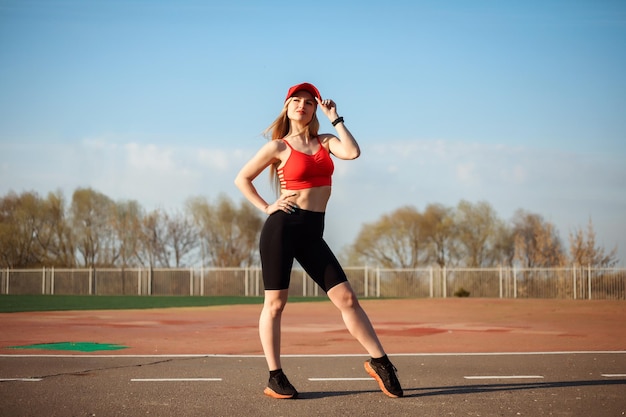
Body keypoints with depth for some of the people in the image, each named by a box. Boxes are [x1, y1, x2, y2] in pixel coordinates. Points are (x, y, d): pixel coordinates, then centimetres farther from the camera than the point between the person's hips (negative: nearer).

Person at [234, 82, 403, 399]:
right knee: (274, 304, 0)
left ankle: (379, 363, 7)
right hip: (282, 227, -4)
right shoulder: (278, 146, 2)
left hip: (312, 233, 4)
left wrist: (335, 117, 0)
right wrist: (266, 207, -3)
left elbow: (352, 152, -8)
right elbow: (242, 179, 6)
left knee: (346, 298, 0)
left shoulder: (325, 142, 13)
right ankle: (275, 379, 7)